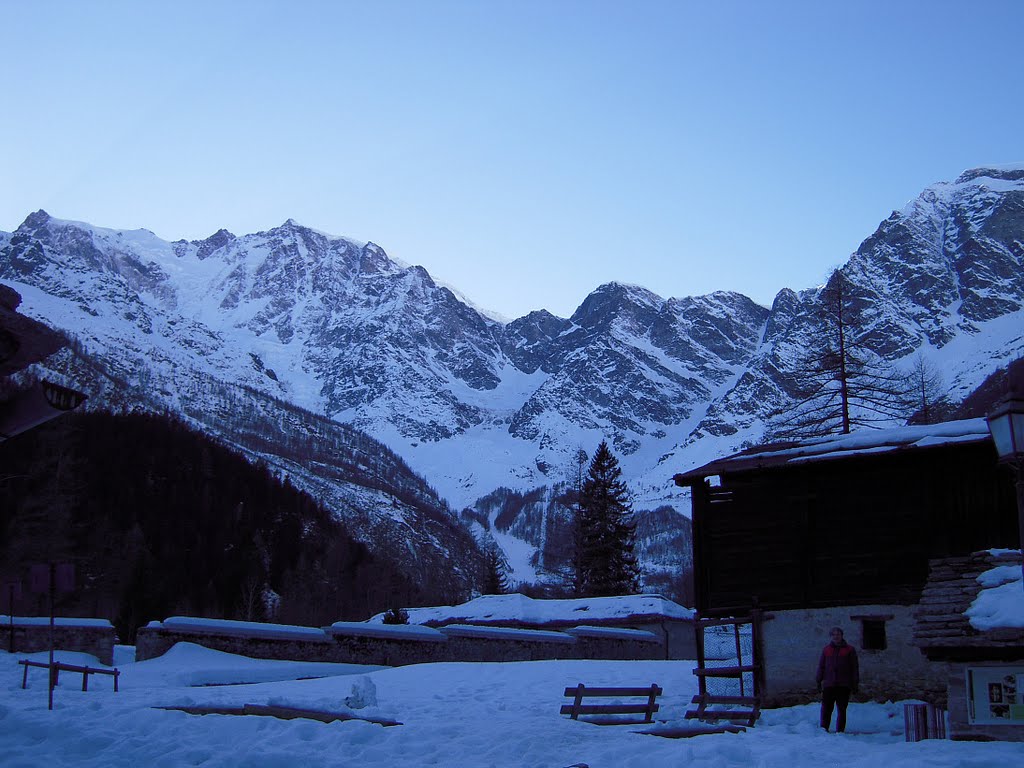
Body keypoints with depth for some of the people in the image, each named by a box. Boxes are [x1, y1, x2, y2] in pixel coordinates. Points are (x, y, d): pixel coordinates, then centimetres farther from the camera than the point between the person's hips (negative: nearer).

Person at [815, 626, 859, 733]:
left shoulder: (849, 650, 5)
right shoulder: (826, 650, 11)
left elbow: (854, 668, 5)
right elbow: (821, 667, 12)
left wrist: (855, 684, 0)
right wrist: (819, 682, 6)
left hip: (844, 685, -1)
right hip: (828, 684, 1)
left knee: (842, 710, 4)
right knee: (826, 709, -1)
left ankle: (840, 731, 10)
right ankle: (823, 729, 5)